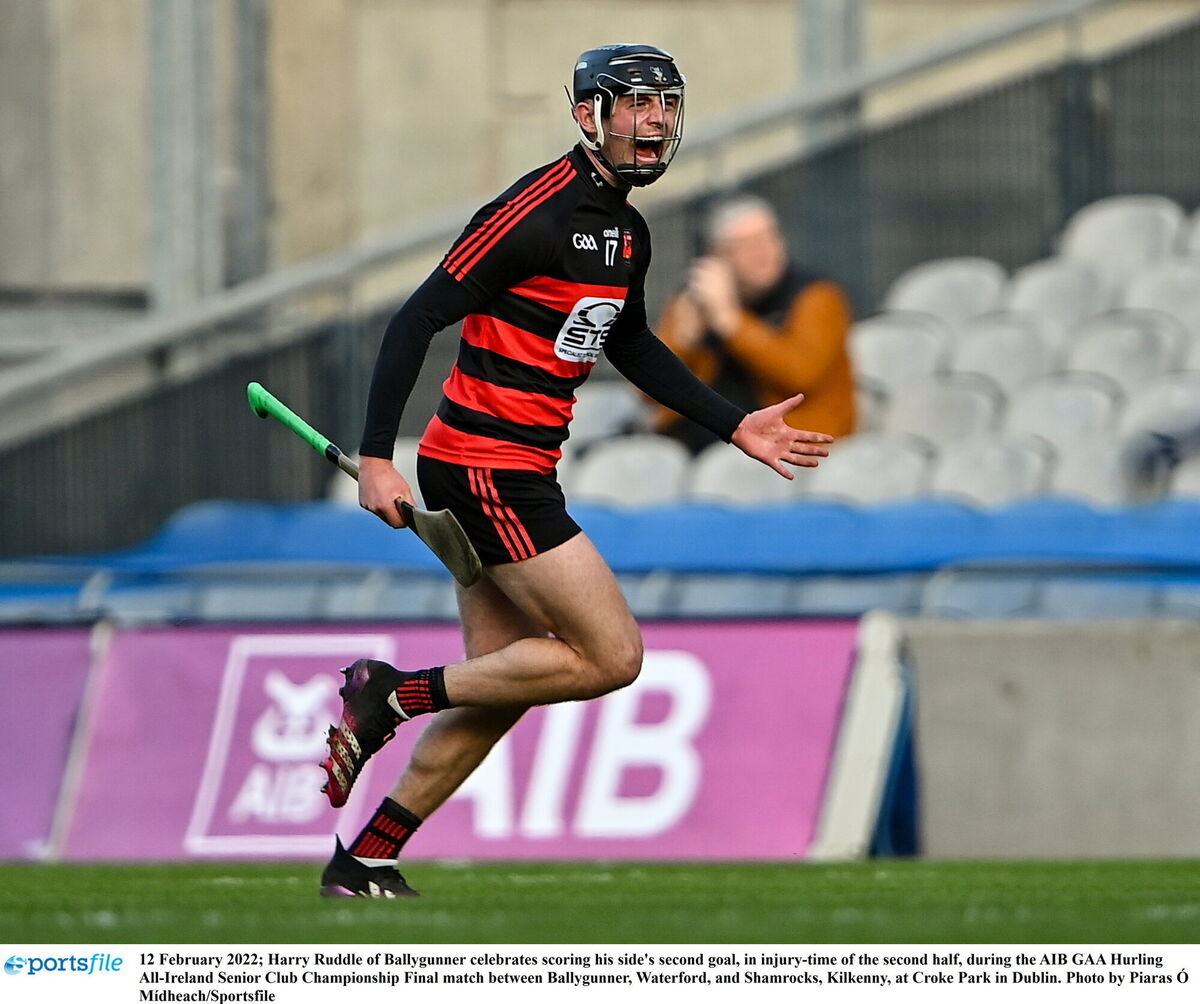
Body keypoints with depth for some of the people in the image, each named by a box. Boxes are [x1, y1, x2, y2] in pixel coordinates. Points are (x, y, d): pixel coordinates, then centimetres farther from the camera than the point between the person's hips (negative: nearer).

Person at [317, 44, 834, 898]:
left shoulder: (628, 234, 11)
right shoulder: (535, 214, -17)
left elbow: (631, 344, 30)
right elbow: (416, 321, -17)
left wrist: (735, 425, 25)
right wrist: (376, 458, -20)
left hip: (516, 477, 9)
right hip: (483, 467, -9)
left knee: (502, 688, 11)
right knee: (612, 655, -10)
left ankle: (365, 860, 17)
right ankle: (394, 696, -4)